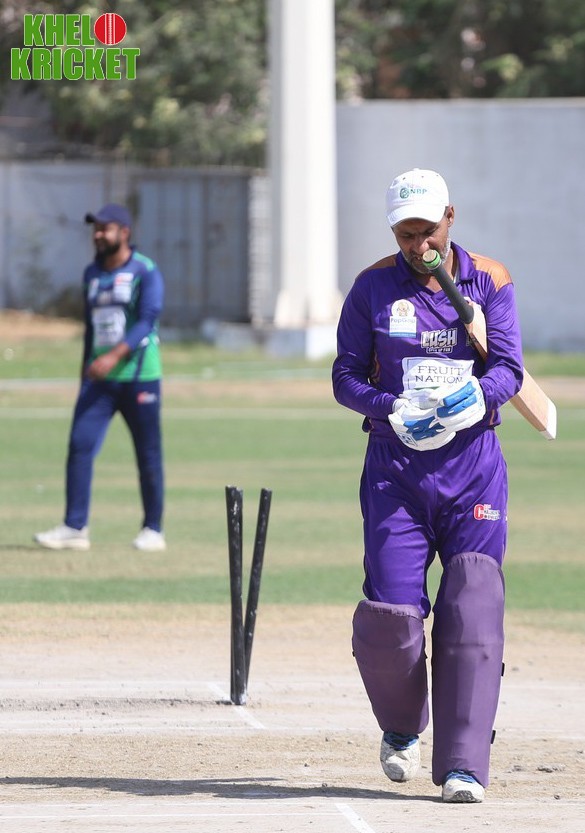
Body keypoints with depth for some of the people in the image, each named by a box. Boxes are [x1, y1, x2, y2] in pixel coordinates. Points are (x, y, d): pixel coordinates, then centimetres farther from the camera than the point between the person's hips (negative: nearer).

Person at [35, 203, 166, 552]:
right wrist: (87, 371, 19)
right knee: (80, 445, -7)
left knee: (148, 455, 2)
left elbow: (147, 321, -17)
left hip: (139, 376, -5)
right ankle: (75, 528, -9)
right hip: (99, 379, 5)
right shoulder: (92, 274, 14)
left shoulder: (146, 272, -7)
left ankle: (153, 529, 11)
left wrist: (115, 356, -29)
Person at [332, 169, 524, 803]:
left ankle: (463, 766, -9)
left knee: (471, 616, -10)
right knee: (390, 615, -8)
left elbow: (509, 367, -5)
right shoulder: (374, 287, 5)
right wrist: (393, 408, -17)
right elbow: (346, 376, 3)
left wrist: (474, 397, -27)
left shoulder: (489, 282, 4)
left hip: (473, 465, 0)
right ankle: (401, 729, 22)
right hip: (395, 467, 0)